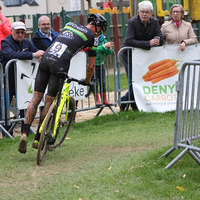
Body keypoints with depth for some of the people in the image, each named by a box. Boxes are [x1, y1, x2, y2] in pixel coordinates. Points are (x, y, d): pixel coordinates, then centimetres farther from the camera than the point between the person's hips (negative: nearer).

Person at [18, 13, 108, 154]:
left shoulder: (70, 25, 24)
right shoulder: (92, 37, 10)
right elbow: (91, 65, 15)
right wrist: (87, 81, 32)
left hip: (45, 58, 4)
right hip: (60, 63, -4)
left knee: (36, 99, 4)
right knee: (49, 101, 5)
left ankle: (25, 133, -10)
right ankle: (37, 139, 9)